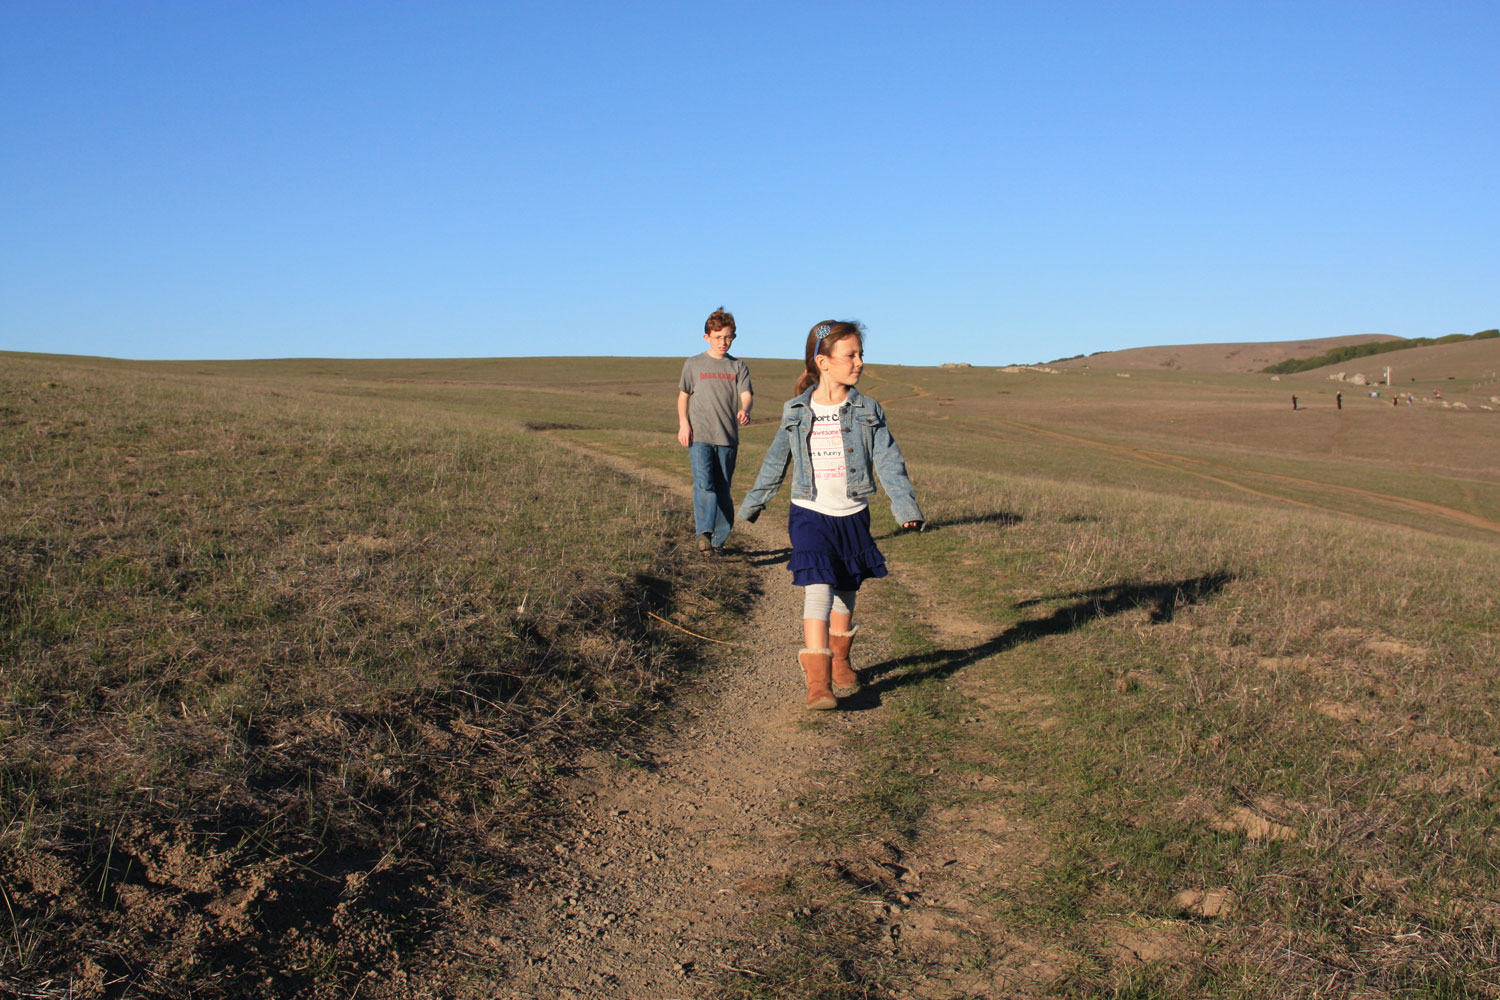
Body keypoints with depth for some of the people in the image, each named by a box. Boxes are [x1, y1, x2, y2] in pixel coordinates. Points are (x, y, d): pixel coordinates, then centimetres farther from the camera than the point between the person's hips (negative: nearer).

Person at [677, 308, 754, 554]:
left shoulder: (739, 367, 10)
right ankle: (704, 533, -29)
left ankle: (719, 539, 16)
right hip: (699, 436, -2)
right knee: (703, 483, -20)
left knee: (723, 490, 6)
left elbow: (746, 395, -3)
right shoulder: (693, 364, 9)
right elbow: (683, 396, 15)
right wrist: (683, 423, -1)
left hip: (728, 437, 2)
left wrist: (744, 411, -26)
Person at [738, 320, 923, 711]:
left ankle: (840, 664, 38)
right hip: (810, 516, -2)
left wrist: (905, 504, -23)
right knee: (818, 590, -16)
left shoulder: (867, 411, -1)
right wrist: (752, 504, 21)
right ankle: (817, 682, -15)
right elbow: (775, 463, 12)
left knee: (845, 594, 15)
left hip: (852, 516, 2)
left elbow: (888, 460, -8)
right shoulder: (796, 413, -1)